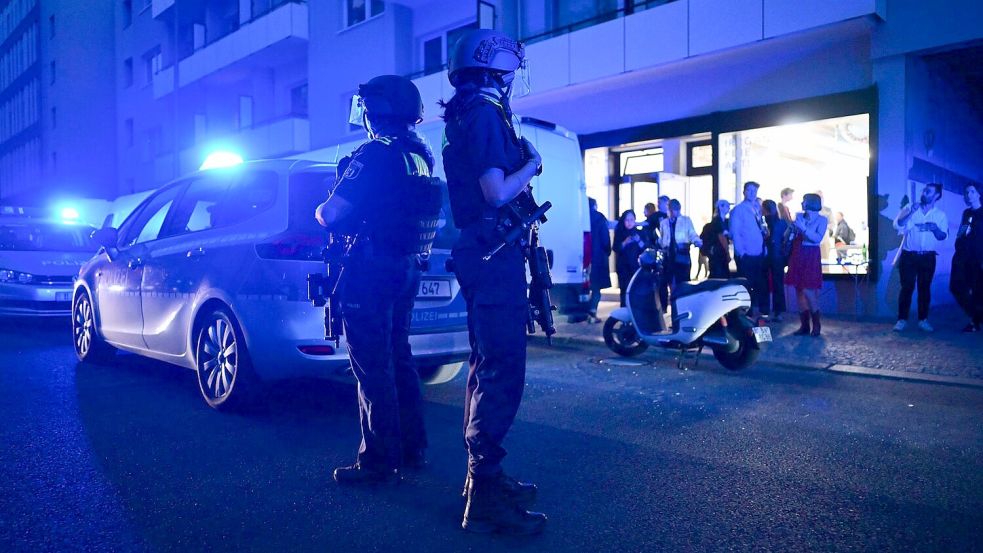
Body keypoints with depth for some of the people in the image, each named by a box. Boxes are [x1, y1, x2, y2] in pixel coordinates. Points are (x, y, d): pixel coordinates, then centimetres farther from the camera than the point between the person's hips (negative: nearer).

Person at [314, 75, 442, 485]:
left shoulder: (374, 154, -15)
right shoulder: (421, 156, 11)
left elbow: (331, 214, -17)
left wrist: (321, 210, 4)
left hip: (371, 271, -9)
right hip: (407, 269, 9)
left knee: (372, 367, -2)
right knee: (398, 358, 17)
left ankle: (379, 461, 5)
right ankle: (412, 447, 26)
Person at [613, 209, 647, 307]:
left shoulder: (639, 233, 7)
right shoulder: (619, 233, 4)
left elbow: (646, 249, 0)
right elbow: (616, 248, -5)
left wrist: (639, 241, -18)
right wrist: (625, 242, -22)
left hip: (636, 266, 1)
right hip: (623, 267, -1)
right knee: (625, 290, -5)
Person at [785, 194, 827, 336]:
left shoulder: (822, 220, -3)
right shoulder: (799, 216, 10)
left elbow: (818, 238, -16)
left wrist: (803, 228, -20)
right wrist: (792, 227, -7)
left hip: (811, 257, -5)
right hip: (797, 255, 5)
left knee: (808, 291, -9)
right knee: (799, 291, 4)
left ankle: (816, 324, 7)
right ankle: (804, 325, 11)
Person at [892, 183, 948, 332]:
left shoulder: (940, 215, 5)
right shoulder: (909, 208, 2)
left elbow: (943, 236, 0)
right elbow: (897, 226, -10)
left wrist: (935, 228, -20)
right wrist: (910, 213, -20)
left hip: (928, 257, 1)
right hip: (909, 255, -1)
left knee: (925, 288, 5)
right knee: (907, 287, -3)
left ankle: (923, 319, 12)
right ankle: (902, 319, 0)